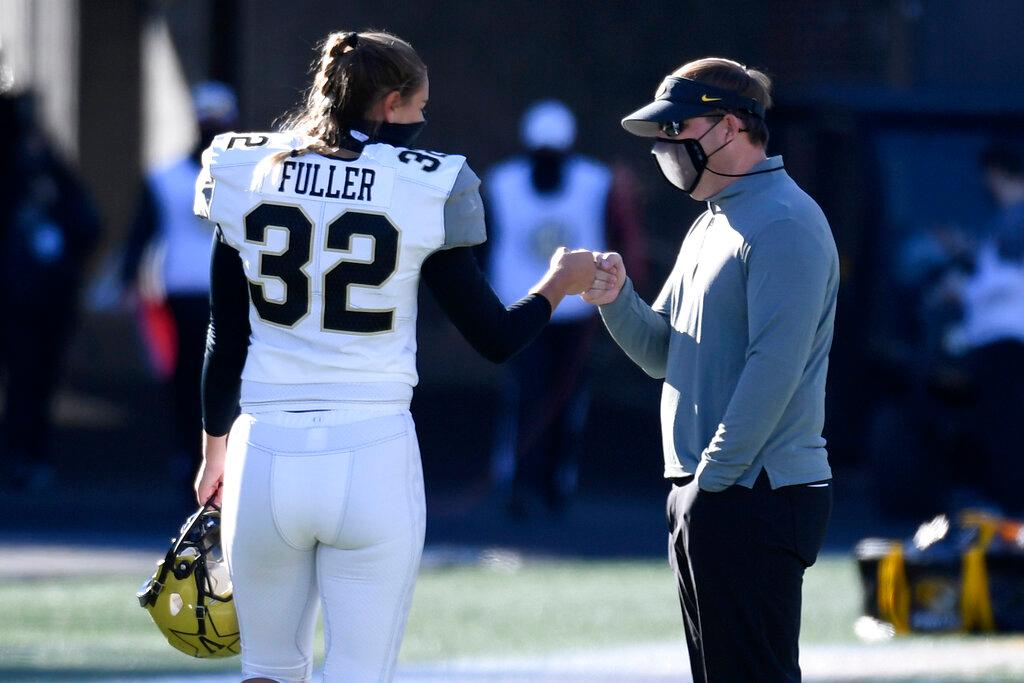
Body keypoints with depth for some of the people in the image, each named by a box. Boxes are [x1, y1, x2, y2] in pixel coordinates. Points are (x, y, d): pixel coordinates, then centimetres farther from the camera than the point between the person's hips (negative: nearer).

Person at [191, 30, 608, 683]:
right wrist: (558, 284, 21)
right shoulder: (422, 189, -5)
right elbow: (496, 337, 1)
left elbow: (226, 340, 8)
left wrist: (215, 450, 21)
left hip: (266, 458, 2)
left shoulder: (248, 174, 2)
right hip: (373, 461, -2)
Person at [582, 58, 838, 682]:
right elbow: (663, 353, 21)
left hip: (755, 496, -10)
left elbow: (775, 365, -19)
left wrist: (713, 479, -19)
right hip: (703, 494, 10)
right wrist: (617, 299, 0)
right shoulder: (712, 226, 20)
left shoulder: (784, 223, -12)